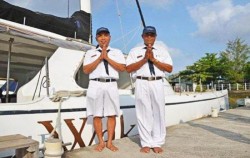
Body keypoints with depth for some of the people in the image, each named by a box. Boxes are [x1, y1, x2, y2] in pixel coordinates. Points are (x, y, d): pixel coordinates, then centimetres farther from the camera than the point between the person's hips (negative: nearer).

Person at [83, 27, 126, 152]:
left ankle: (109, 142, 11)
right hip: (96, 85, 0)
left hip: (111, 85, 0)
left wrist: (107, 58, -7)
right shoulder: (90, 53, 12)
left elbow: (122, 68, 0)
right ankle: (101, 142, 15)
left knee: (111, 115, 1)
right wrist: (100, 58, -7)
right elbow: (86, 70, 0)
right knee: (97, 115, 2)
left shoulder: (117, 52, 14)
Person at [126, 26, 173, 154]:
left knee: (158, 113, 2)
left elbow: (169, 68, 3)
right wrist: (144, 59, -9)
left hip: (157, 84, 1)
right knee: (144, 114, 1)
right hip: (142, 84, -1)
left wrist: (153, 59, -7)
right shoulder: (135, 51, 10)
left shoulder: (162, 50, 13)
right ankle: (146, 143, 12)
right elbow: (129, 68, -1)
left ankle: (157, 143, 12)